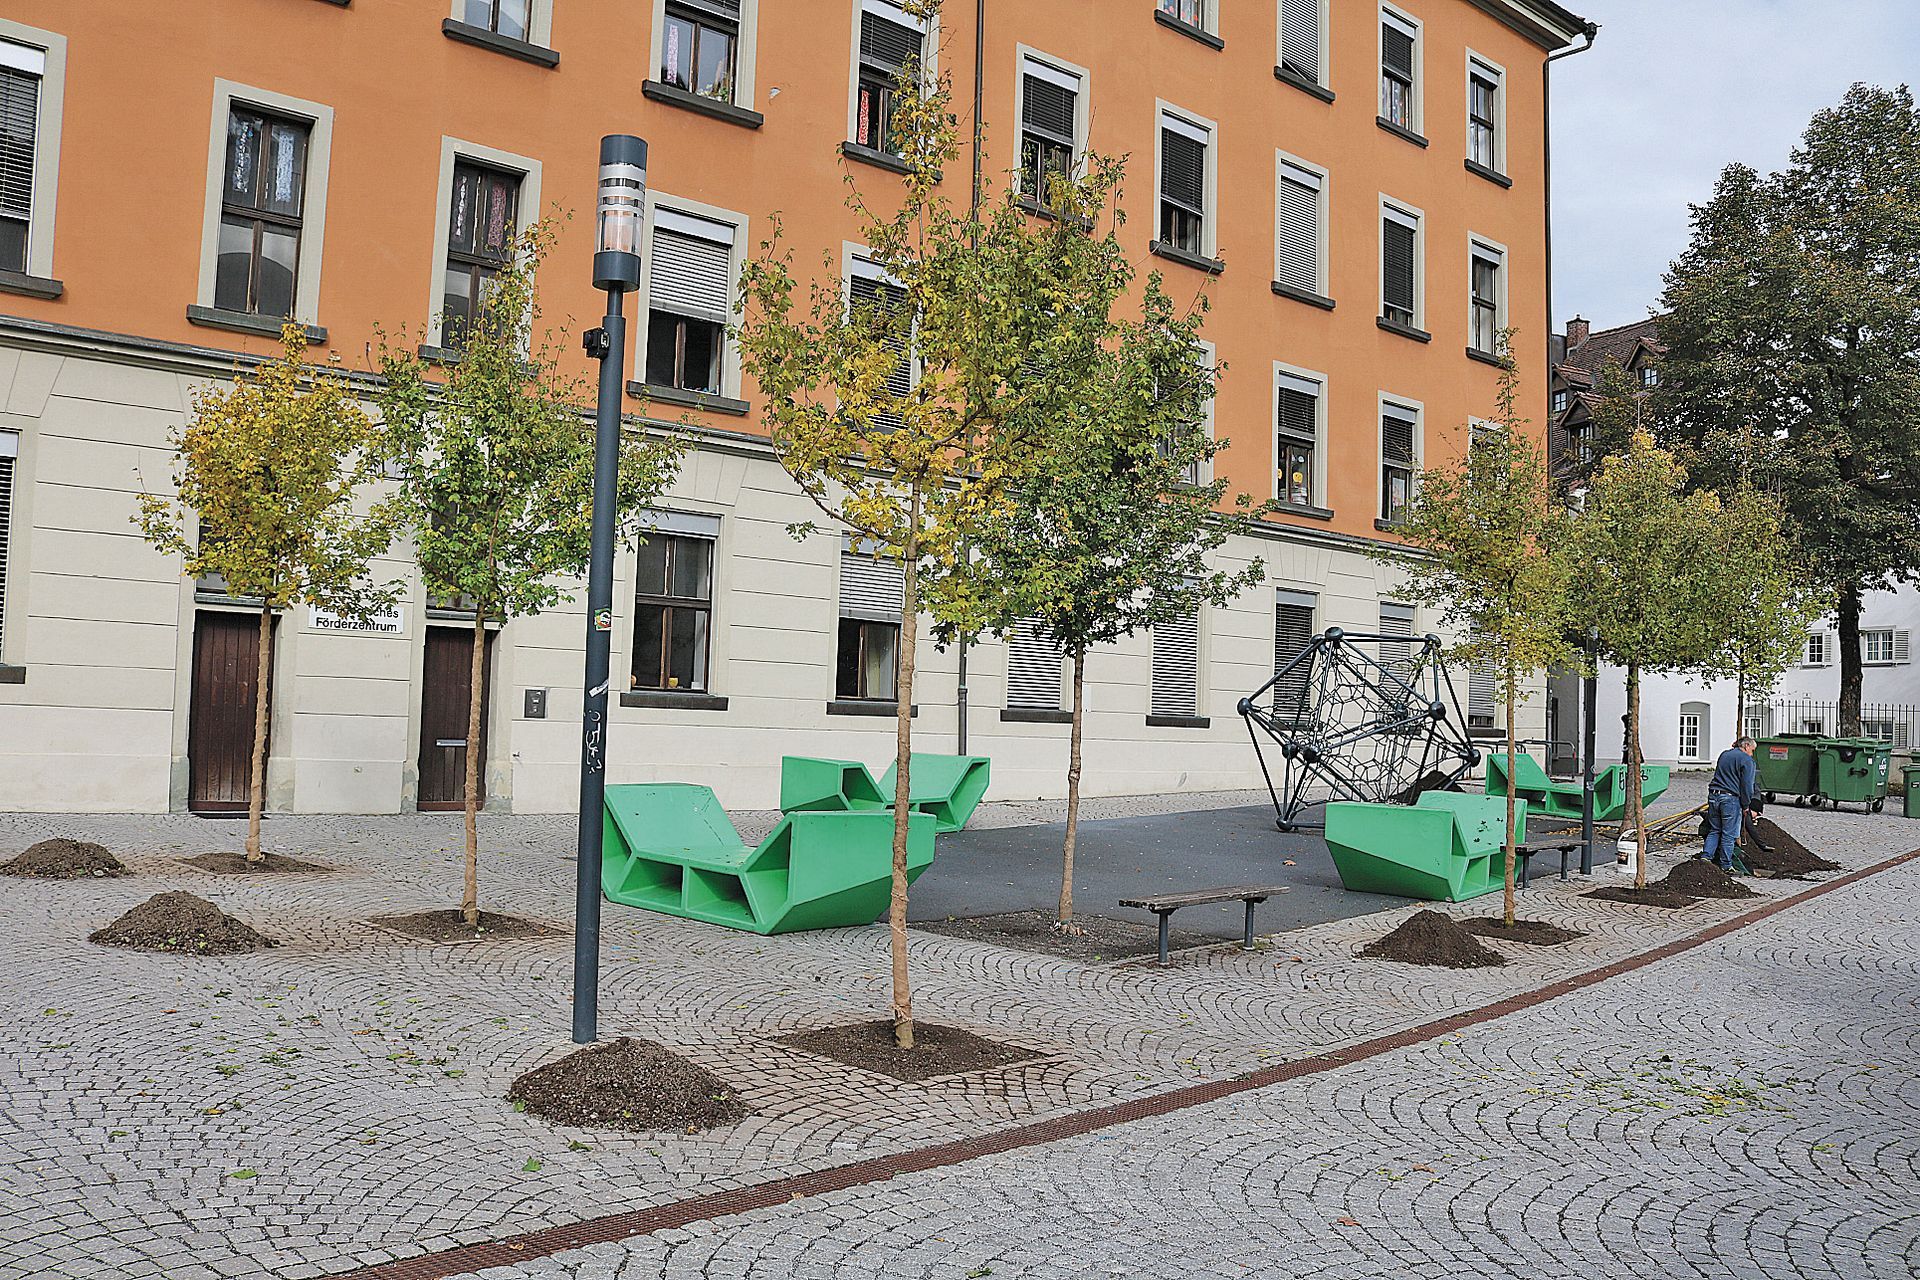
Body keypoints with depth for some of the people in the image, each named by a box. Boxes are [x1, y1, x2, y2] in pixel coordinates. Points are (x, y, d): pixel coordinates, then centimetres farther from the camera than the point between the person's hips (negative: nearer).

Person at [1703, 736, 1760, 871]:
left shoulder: (1724, 754, 18)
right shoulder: (1747, 761, -3)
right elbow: (1747, 786, -8)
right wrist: (1746, 807, -1)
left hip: (1713, 796, 6)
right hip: (1730, 799, -6)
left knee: (1714, 831, 14)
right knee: (1729, 834, 1)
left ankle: (1706, 856, 4)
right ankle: (1726, 866, 6)